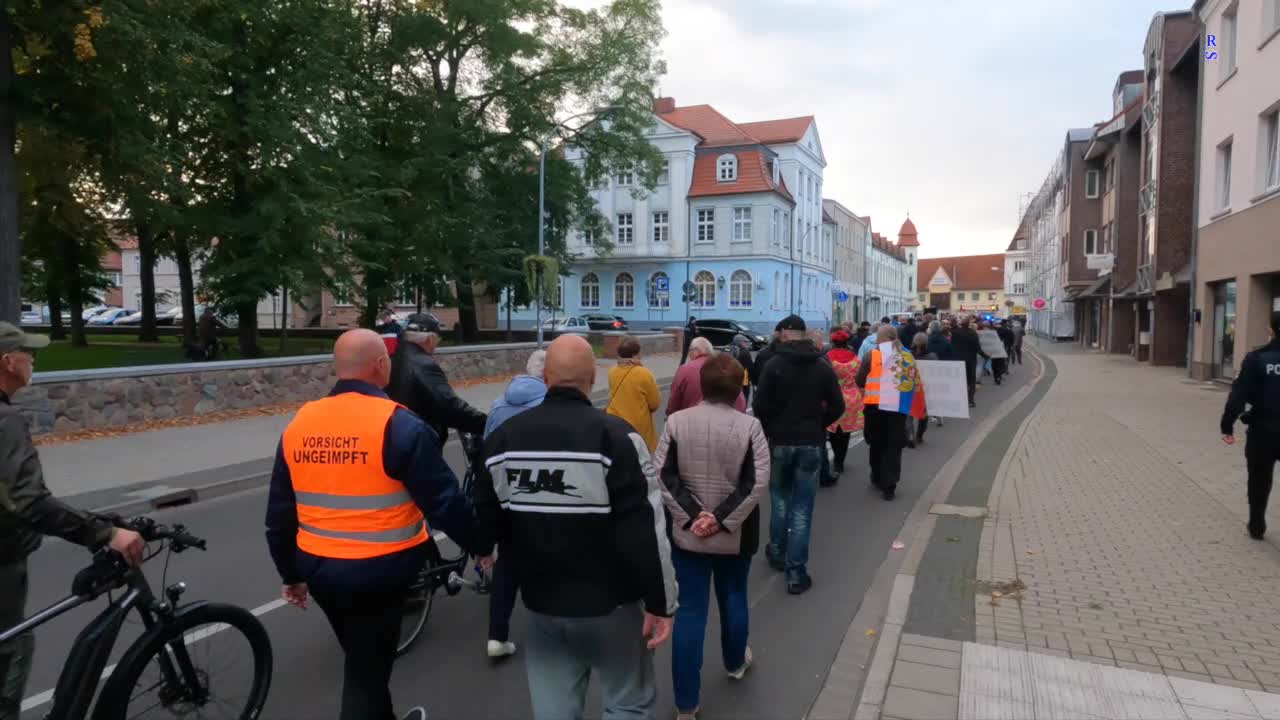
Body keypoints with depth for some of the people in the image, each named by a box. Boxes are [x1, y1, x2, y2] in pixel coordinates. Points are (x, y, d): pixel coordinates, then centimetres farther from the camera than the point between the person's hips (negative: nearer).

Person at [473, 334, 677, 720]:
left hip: (541, 601, 5)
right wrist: (660, 601, -9)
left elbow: (489, 521, 9)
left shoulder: (504, 437, 0)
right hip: (609, 602, -4)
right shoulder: (614, 435, -17)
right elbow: (644, 530, -19)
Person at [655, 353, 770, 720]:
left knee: (689, 612, 6)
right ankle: (735, 662, 49)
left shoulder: (676, 422, -7)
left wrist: (691, 515, -11)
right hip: (735, 535, 0)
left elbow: (663, 476, -10)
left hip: (687, 534, 0)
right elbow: (757, 483, -14)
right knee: (733, 598, 24)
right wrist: (721, 518, -13)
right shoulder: (749, 425, -10)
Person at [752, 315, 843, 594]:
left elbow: (761, 406, -10)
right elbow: (837, 406, 0)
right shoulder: (823, 367, 1)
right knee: (802, 507, 3)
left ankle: (777, 553, 32)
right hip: (811, 442, 1)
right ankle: (796, 572, 2)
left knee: (780, 498, 20)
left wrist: (769, 429, 7)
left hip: (780, 441, -1)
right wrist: (817, 426, 13)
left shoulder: (774, 365, -7)